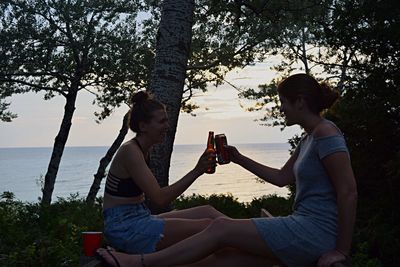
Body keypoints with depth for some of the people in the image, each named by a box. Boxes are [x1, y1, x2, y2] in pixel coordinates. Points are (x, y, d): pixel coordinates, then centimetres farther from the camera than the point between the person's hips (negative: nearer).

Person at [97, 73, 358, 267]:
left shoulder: (326, 133, -14)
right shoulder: (308, 139, 17)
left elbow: (349, 192, -20)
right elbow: (282, 177, 23)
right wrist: (240, 159, 18)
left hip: (316, 231, -9)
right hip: (303, 227, 9)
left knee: (221, 229, -11)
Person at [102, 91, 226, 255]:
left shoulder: (144, 150, 11)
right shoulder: (130, 151, -18)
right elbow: (160, 199, -23)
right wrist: (196, 172, -23)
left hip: (140, 219, 9)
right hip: (124, 227, -9)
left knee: (207, 212, 3)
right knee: (206, 226, -17)